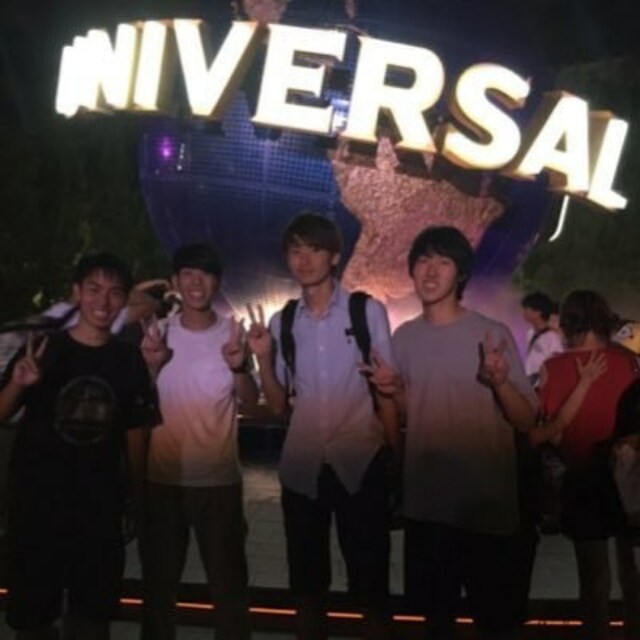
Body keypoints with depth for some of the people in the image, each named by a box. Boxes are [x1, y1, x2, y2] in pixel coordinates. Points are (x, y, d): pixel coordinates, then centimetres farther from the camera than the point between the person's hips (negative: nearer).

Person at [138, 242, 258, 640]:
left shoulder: (232, 333, -3)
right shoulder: (159, 332, 2)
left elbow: (251, 400, -11)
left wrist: (239, 367, -32)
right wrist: (150, 366, -17)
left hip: (219, 479, -2)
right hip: (164, 477, 2)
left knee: (228, 578, 8)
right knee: (158, 579, 15)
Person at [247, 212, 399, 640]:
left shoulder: (368, 311, -3)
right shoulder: (282, 322, 6)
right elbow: (279, 405, 7)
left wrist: (394, 456, -3)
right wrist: (264, 358, -8)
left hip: (360, 464, -3)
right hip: (302, 467, 4)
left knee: (370, 583, 8)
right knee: (307, 584, 17)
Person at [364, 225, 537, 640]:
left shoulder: (494, 334, -10)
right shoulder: (404, 337, 4)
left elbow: (526, 421, -10)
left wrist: (501, 383, -29)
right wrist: (394, 392, -7)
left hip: (489, 505, -4)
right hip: (426, 502, 4)